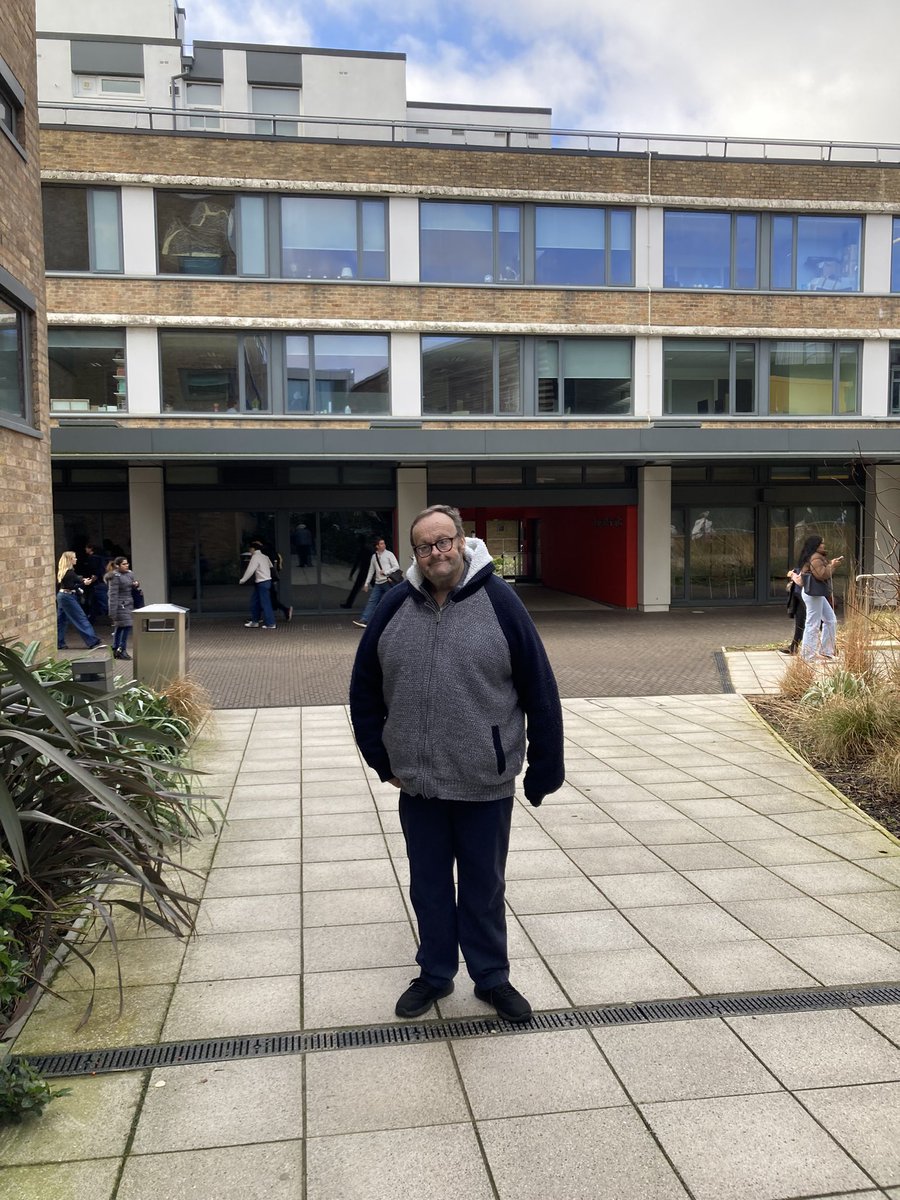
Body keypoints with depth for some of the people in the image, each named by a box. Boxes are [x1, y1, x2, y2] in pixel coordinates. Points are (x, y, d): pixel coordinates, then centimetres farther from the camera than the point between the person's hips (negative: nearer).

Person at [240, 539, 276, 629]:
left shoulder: (255, 557, -13)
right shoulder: (265, 557, 12)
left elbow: (250, 570, -15)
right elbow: (271, 566, 14)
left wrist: (242, 580, -5)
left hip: (262, 583, -9)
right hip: (267, 580, 9)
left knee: (265, 603, -5)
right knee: (255, 601, 15)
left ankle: (270, 624, -2)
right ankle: (254, 621, 20)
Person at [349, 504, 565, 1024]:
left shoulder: (499, 601, -10)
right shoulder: (396, 607, -2)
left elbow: (540, 692, -7)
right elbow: (365, 689, 8)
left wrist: (545, 769, -6)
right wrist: (381, 758, 6)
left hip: (486, 785, -2)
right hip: (417, 785, 3)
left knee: (484, 889, 14)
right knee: (429, 887, 17)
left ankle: (492, 977, 34)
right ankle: (435, 974, 37)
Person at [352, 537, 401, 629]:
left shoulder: (389, 554, 0)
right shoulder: (374, 557, 13)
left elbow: (397, 567, -4)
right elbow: (371, 571, 18)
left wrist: (385, 572, -11)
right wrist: (366, 583, 15)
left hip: (387, 582, -4)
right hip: (378, 583, 4)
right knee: (371, 601, -4)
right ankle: (364, 620, -9)